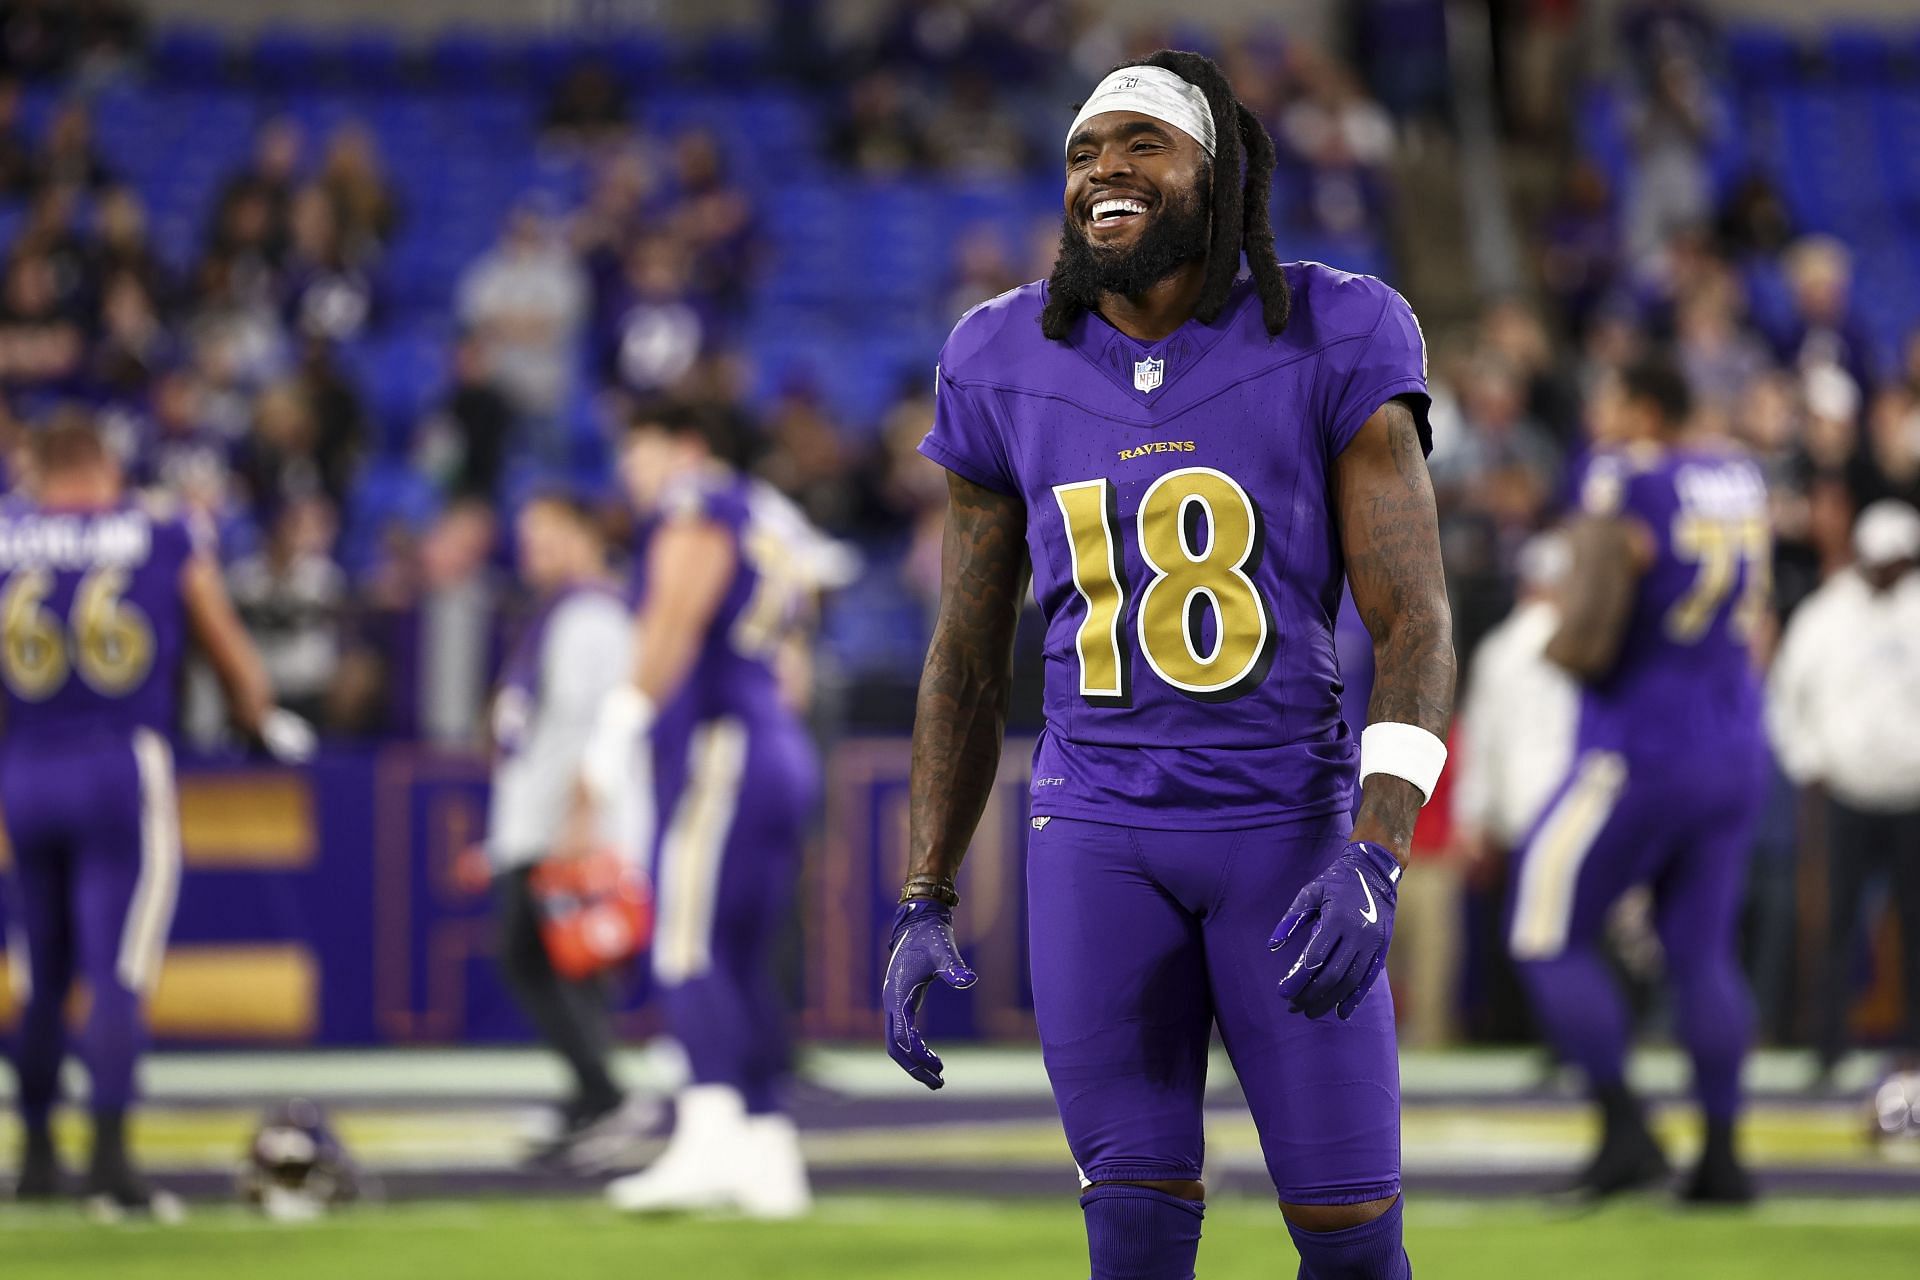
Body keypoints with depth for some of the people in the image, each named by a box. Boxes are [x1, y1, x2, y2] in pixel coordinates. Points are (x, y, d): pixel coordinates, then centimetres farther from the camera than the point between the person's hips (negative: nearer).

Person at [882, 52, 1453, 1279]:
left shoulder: (1333, 344, -5)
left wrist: (1375, 856, -22)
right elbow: (968, 659, 13)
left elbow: (1415, 622, -8)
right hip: (1098, 841, 2)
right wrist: (926, 902, 9)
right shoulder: (1007, 370, 4)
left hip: (1290, 824, -2)